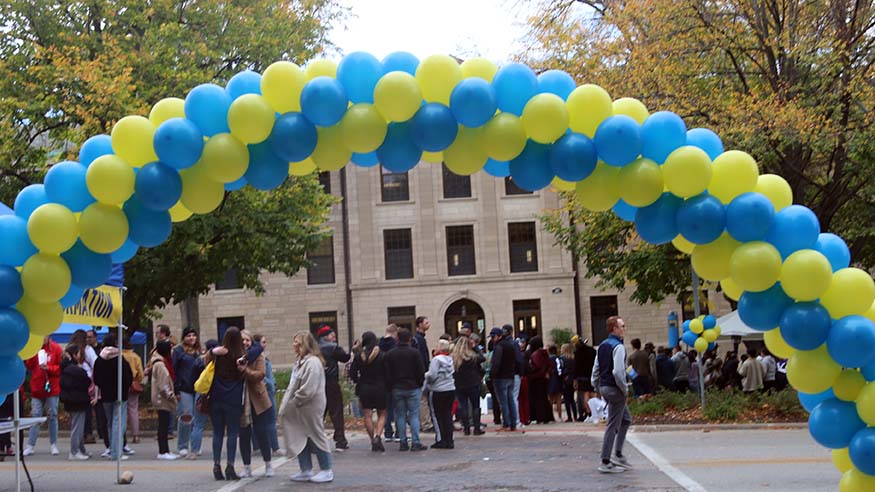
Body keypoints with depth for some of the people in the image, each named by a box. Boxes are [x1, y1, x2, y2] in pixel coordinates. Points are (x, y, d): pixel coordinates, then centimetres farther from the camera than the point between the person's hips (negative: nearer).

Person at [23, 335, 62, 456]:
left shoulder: (56, 349, -2)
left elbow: (61, 367, -3)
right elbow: (28, 366, -3)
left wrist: (48, 368, -17)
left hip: (52, 388, -1)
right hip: (37, 388, 1)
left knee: (52, 416, 7)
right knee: (35, 416, 1)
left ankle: (53, 445, 15)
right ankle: (30, 446, 3)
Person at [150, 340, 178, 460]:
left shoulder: (163, 362, 15)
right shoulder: (160, 364, -16)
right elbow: (162, 385, -20)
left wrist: (172, 396, 16)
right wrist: (171, 396, -18)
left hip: (163, 399, 10)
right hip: (162, 400, -10)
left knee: (164, 425, 11)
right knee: (163, 425, -6)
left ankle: (165, 451, 15)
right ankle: (162, 452, -4)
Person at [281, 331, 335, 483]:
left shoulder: (312, 362, -18)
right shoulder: (301, 361, 14)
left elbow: (308, 390, -24)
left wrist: (293, 403, -16)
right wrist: (288, 404, 10)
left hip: (310, 408, -10)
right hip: (300, 409, 10)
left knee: (316, 436, 0)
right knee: (300, 439, 12)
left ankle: (326, 470, 10)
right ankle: (306, 470, 21)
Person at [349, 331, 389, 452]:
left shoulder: (359, 356, -3)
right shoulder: (382, 355, -8)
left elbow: (352, 374, 0)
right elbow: (387, 373, -6)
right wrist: (386, 388, 8)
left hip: (364, 389, 1)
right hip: (379, 389, -1)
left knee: (368, 416, 8)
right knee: (382, 414, 10)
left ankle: (373, 440, 7)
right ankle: (377, 436, -11)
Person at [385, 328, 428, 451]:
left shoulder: (391, 354, 2)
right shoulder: (415, 352, -7)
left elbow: (387, 373, 3)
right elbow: (421, 372, -6)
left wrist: (392, 386, 11)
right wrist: (420, 384, 8)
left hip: (397, 389, 3)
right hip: (413, 388, -3)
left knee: (400, 416, 7)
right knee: (414, 415, 0)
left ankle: (403, 443, 6)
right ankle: (415, 443, -5)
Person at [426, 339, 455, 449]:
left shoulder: (436, 359, -14)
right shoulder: (450, 359, 7)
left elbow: (432, 375, -18)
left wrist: (426, 375, 1)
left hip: (438, 391, -6)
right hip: (451, 390, 6)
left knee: (436, 416, 4)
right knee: (448, 415, 10)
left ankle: (440, 440, 2)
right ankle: (449, 441, 10)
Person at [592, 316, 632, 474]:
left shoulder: (602, 346, 12)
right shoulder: (618, 347, -16)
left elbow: (596, 369, 15)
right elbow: (618, 372, -24)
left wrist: (597, 386, 20)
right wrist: (625, 389, -12)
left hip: (604, 387, 10)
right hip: (614, 388, -10)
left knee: (626, 419, 21)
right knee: (613, 425, -3)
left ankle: (617, 454, 19)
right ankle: (605, 462, 1)